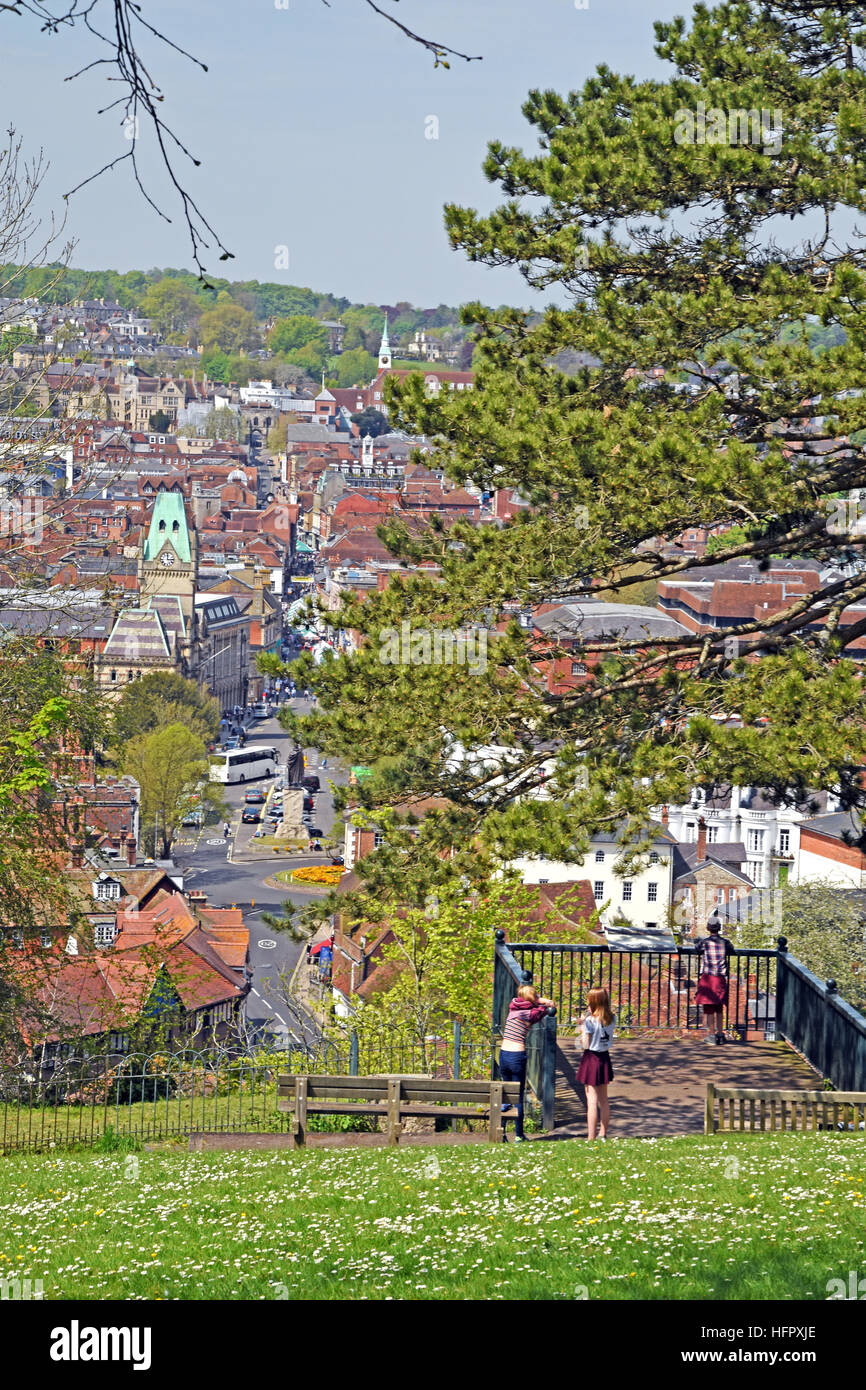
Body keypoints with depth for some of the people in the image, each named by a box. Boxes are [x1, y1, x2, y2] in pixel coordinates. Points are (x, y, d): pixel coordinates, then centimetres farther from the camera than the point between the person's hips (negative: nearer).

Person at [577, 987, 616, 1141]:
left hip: (591, 1059, -6)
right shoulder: (612, 1018, -1)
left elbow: (585, 1045, -17)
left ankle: (591, 1137, -4)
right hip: (605, 1058, 6)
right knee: (604, 1100, 16)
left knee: (592, 1100, -4)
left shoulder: (590, 1020, -18)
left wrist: (582, 1032, 2)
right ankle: (603, 1134, 23)